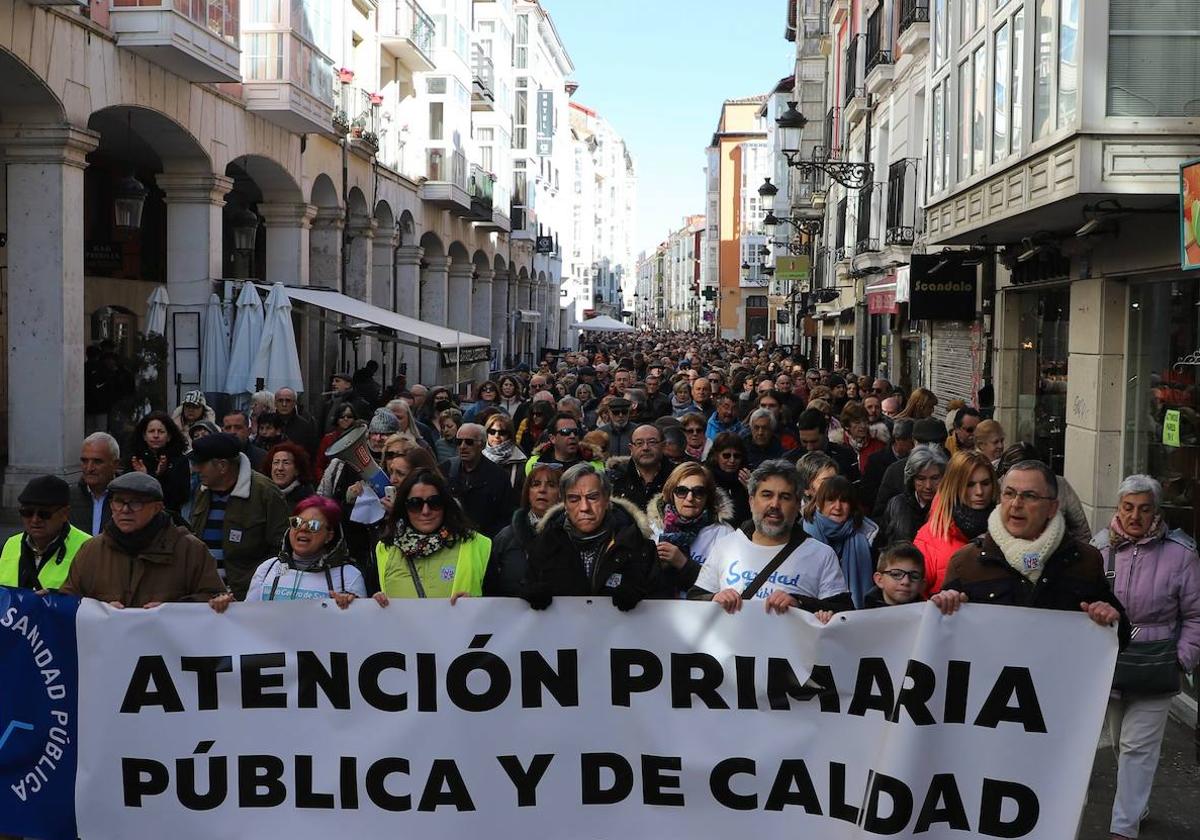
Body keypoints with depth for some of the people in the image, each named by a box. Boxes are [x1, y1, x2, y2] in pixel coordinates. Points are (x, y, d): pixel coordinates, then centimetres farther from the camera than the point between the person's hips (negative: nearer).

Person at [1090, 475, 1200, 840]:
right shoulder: (1099, 547, -2)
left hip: (1154, 669, -4)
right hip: (1108, 663, 4)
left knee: (1138, 748, -4)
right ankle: (1137, 806, 36)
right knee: (1120, 743, 17)